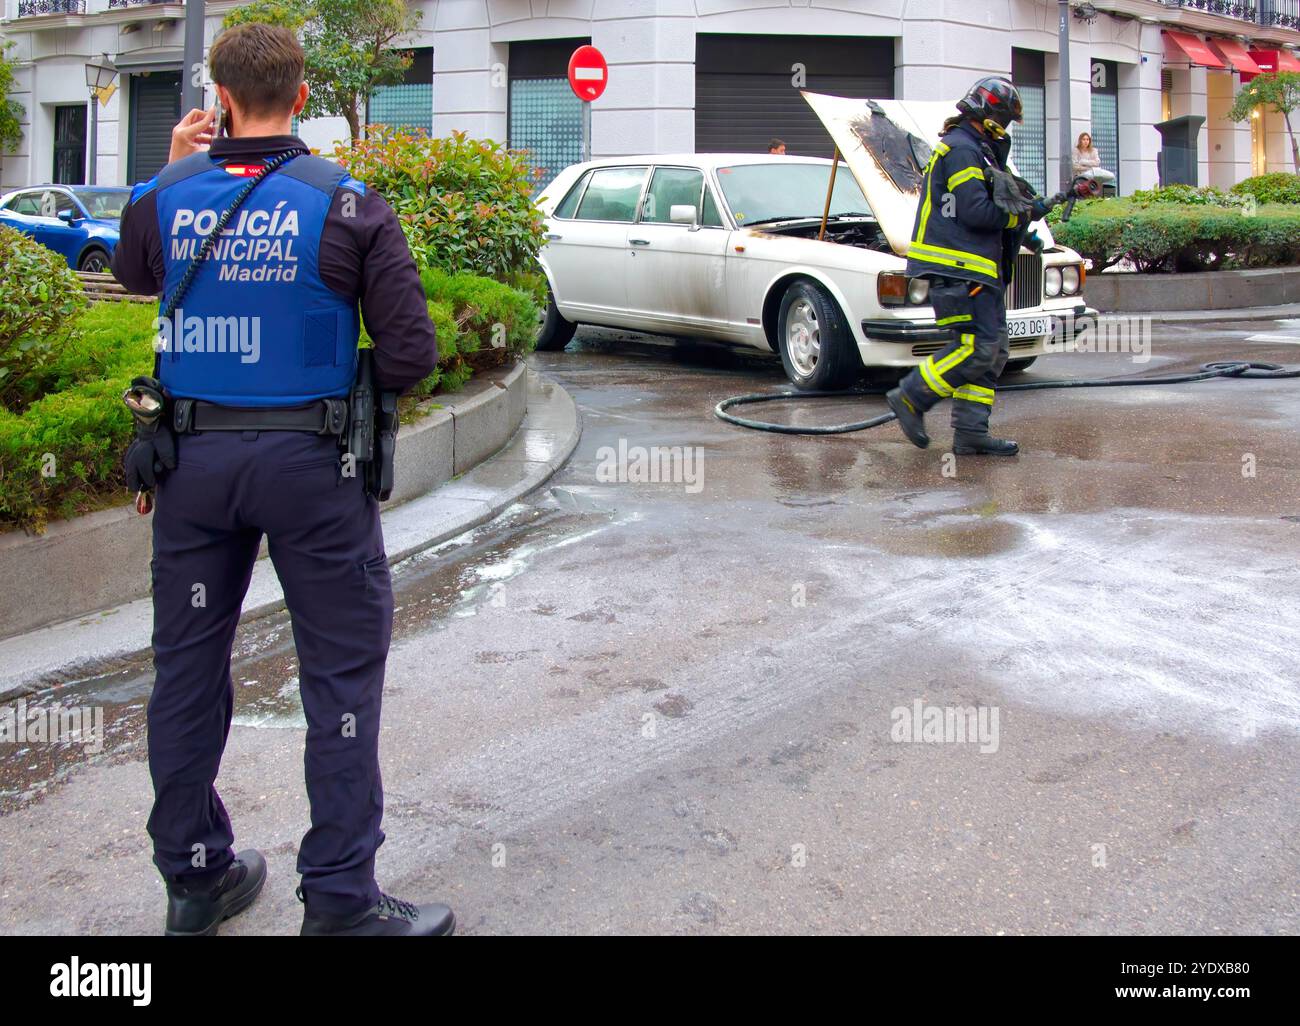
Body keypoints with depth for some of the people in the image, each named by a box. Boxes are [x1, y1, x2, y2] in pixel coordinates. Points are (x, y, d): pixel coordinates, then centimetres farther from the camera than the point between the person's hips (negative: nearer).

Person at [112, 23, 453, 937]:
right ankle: (341, 900, 9)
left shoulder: (166, 198, -1)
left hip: (192, 459, 4)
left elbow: (132, 273, 23)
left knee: (188, 665, 16)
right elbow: (411, 357, -12)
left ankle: (194, 877, 28)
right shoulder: (349, 205, -9)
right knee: (343, 674, 6)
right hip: (310, 459, -3)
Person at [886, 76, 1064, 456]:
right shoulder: (961, 150, -10)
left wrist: (1031, 208, 8)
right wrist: (1025, 213, -7)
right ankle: (910, 398, -6)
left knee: (993, 353, 7)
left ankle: (970, 434, 7)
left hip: (980, 267, 11)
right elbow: (976, 211, -18)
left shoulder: (978, 151, 24)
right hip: (959, 267, -11)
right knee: (978, 348, -16)